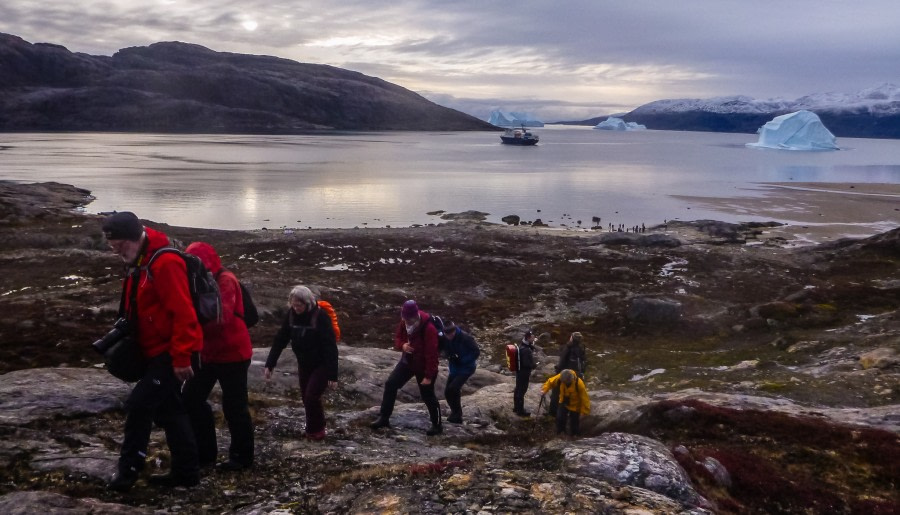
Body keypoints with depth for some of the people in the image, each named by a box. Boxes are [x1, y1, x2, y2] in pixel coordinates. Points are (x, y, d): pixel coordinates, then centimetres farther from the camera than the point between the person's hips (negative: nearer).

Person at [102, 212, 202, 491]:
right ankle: (186, 471, 23)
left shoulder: (165, 263, -21)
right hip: (157, 351, 10)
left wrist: (181, 357, -24)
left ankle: (129, 469, 7)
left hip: (170, 354, -10)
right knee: (167, 409, 14)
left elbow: (183, 313, -25)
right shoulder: (137, 264, 11)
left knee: (139, 405, -8)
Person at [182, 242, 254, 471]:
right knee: (192, 398, 9)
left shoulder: (225, 281, -15)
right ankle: (205, 451, 20)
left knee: (234, 406, -2)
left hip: (231, 353, -9)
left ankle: (242, 456, 11)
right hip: (208, 353, 9)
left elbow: (222, 316, -29)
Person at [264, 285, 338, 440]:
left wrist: (333, 375, -26)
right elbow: (280, 339, -4)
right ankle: (312, 428, 28)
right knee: (306, 398, 9)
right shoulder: (291, 314, -10)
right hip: (304, 364, 6)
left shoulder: (320, 316, -26)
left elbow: (330, 347, -25)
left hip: (322, 365, -6)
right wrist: (269, 365, -7)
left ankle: (317, 430, 9)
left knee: (312, 397, -10)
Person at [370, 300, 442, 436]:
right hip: (407, 361, 7)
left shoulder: (429, 329, -30)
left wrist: (429, 376, -25)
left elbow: (431, 354, -27)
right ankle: (384, 418, 11)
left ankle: (437, 425, 21)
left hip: (423, 366, -6)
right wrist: (402, 345, -19)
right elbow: (397, 338, 5)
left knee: (427, 395, 3)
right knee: (390, 384, 1)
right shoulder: (404, 322, -10)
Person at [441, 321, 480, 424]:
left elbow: (477, 352, -20)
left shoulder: (465, 338, -24)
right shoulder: (445, 338, -9)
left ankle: (457, 415, -7)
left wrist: (462, 360, -25)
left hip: (466, 368, -6)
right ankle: (456, 413, 25)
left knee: (453, 388, -21)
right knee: (448, 391, 4)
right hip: (454, 368, 6)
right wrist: (449, 357, -19)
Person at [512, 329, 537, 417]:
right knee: (522, 391, -1)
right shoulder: (526, 350, -27)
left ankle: (516, 407, 33)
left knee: (518, 389, 19)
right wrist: (533, 366, -10)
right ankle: (520, 411, 8)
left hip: (519, 371, 10)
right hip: (524, 373, -10)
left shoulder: (522, 345, 4)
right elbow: (527, 363, -25)